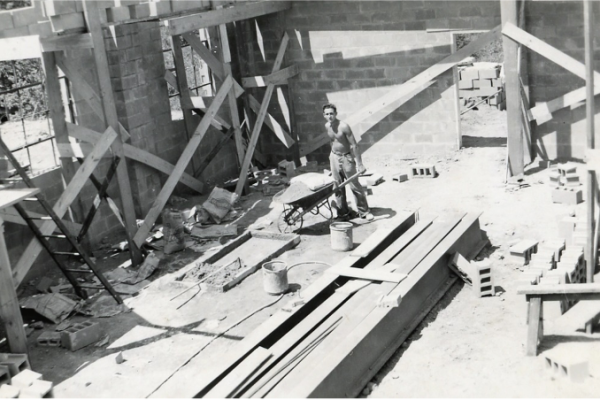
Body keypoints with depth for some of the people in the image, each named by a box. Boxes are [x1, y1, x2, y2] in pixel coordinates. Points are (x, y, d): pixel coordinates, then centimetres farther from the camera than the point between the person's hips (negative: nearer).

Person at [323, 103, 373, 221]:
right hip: (334, 157, 6)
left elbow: (354, 145, -19)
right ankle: (343, 213, 18)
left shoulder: (343, 126, -21)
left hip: (346, 157, -6)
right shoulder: (327, 126, 0)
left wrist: (359, 164, -21)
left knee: (355, 186, -1)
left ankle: (364, 212, 10)